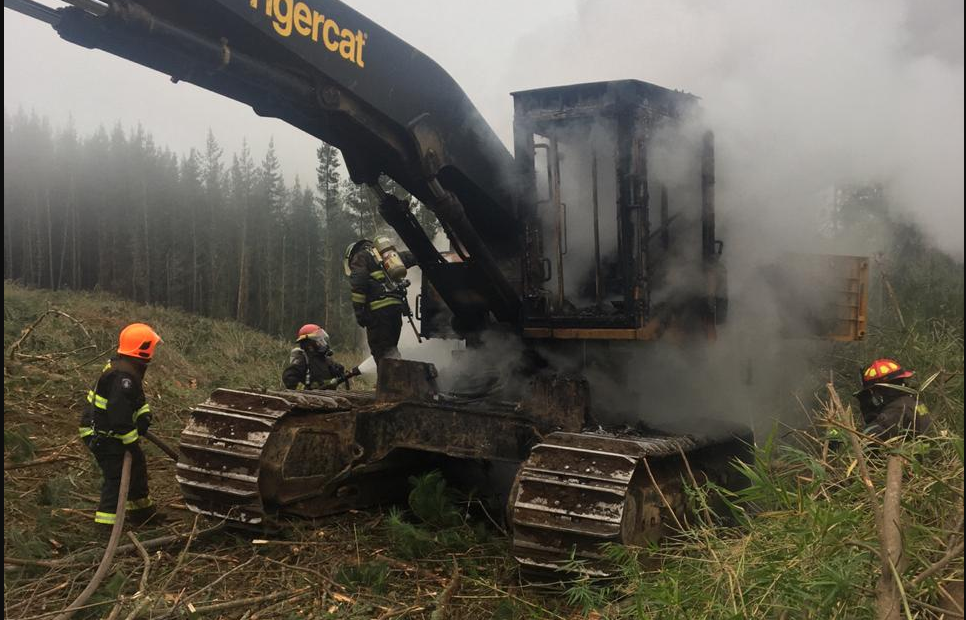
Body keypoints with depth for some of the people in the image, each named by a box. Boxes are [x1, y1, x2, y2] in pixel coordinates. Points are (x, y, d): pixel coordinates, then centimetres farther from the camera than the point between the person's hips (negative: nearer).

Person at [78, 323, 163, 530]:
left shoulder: (123, 367, 6)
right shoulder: (123, 377, -28)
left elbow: (135, 399, 17)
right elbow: (119, 416, -30)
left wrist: (144, 415, -1)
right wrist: (132, 442, -22)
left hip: (106, 431, 11)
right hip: (102, 436, -11)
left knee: (137, 466, 20)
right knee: (116, 476, -7)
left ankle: (141, 511, 34)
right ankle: (107, 522, -1)